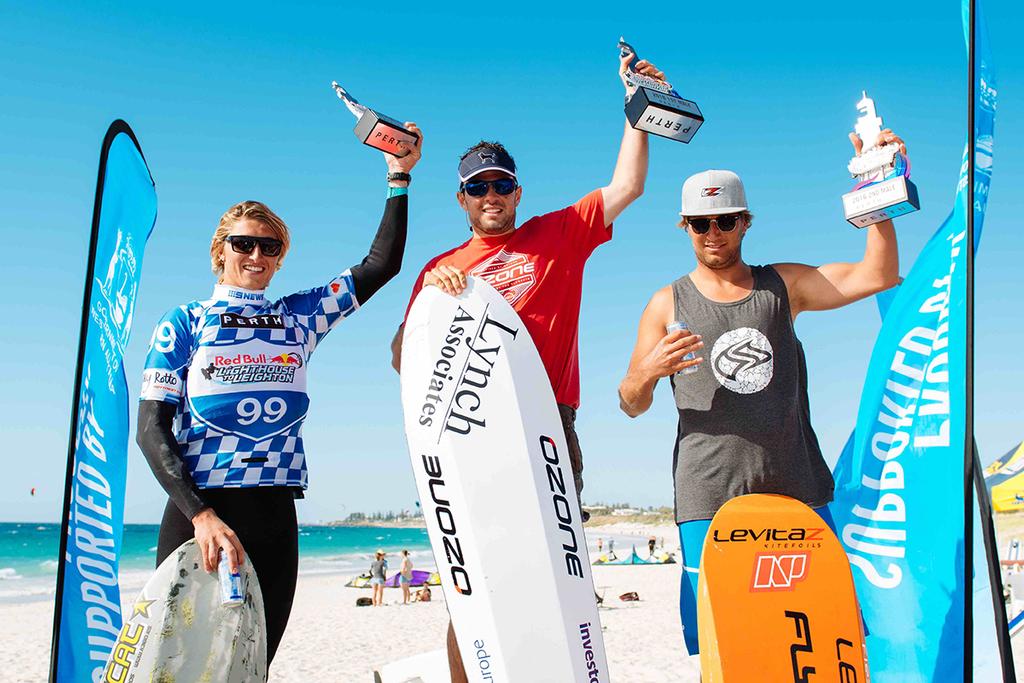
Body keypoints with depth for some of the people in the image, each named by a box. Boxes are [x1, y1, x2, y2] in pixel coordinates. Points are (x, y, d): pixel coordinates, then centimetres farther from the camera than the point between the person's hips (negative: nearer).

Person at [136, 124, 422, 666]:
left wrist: (399, 178, 3)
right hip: (197, 514, -3)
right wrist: (202, 515, -16)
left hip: (275, 519, 3)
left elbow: (380, 265, 10)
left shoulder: (299, 316, 13)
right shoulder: (184, 323, 4)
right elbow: (150, 431, -3)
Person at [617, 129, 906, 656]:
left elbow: (877, 276, 2)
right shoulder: (667, 304, 8)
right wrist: (650, 371, -15)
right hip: (709, 497, -2)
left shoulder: (782, 285, 12)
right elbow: (631, 406, 8)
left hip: (796, 488, 2)